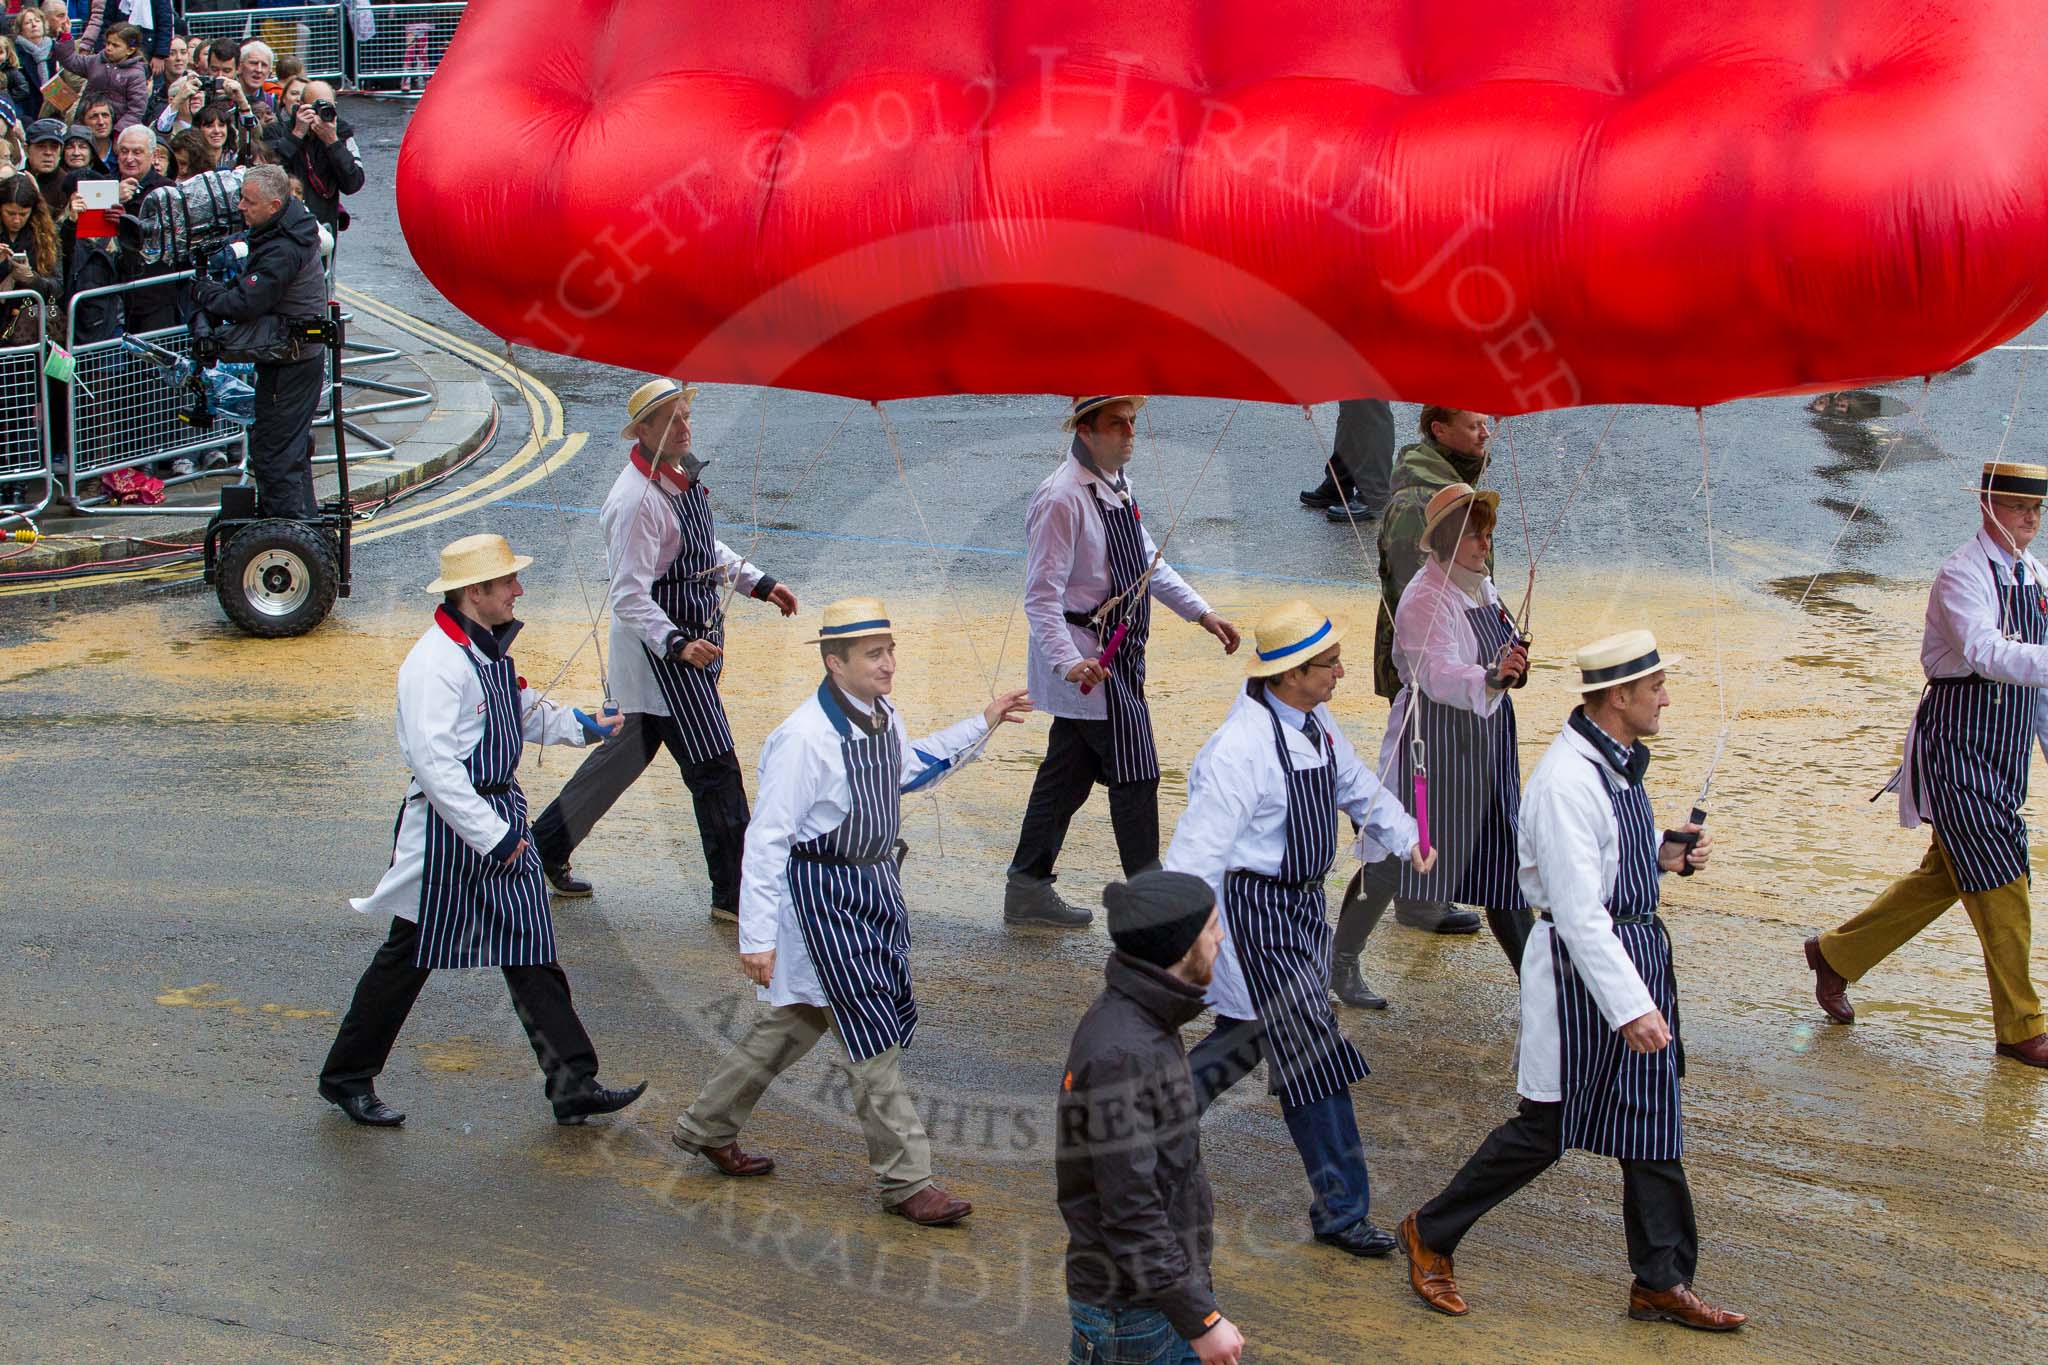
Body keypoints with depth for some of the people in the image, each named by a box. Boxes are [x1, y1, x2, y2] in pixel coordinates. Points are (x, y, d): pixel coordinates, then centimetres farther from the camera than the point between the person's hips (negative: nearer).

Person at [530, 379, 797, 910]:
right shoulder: (635, 499, -22)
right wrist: (677, 645, -36)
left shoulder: (682, 472, 7)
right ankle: (735, 896, 1)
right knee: (715, 771, -7)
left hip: (692, 637, 10)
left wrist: (757, 583, 21)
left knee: (630, 750, 20)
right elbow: (630, 598, -26)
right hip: (657, 649, -10)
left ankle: (546, 846, 34)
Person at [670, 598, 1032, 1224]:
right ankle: (906, 1180, 4)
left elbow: (912, 767, 27)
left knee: (800, 1020, 19)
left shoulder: (883, 719, 3)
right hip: (823, 896, -9)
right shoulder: (806, 738, -23)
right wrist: (757, 936, -20)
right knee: (872, 1035, -6)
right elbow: (767, 837, -20)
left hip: (872, 887, 9)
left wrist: (983, 724, 24)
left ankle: (707, 1126, 34)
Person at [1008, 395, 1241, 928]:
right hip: (1088, 663, -9)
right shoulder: (1062, 498, -19)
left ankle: (1028, 890, 23)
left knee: (1067, 773, 14)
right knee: (1134, 775, -4)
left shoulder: (1117, 486, 10)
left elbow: (1148, 560, 23)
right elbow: (1042, 594, -23)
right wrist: (1068, 661, -34)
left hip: (1118, 654, 9)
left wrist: (1201, 613, 18)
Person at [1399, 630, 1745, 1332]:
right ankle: (1430, 1234, 22)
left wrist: (1662, 854, 5)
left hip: (1638, 950, 9)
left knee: (1653, 1127, 13)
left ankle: (1662, 1283, 23)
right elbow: (1579, 912, -27)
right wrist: (1629, 1007, -28)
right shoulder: (1567, 781, -24)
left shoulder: (1618, 761, 7)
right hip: (1582, 967, -9)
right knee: (1545, 1129, 4)